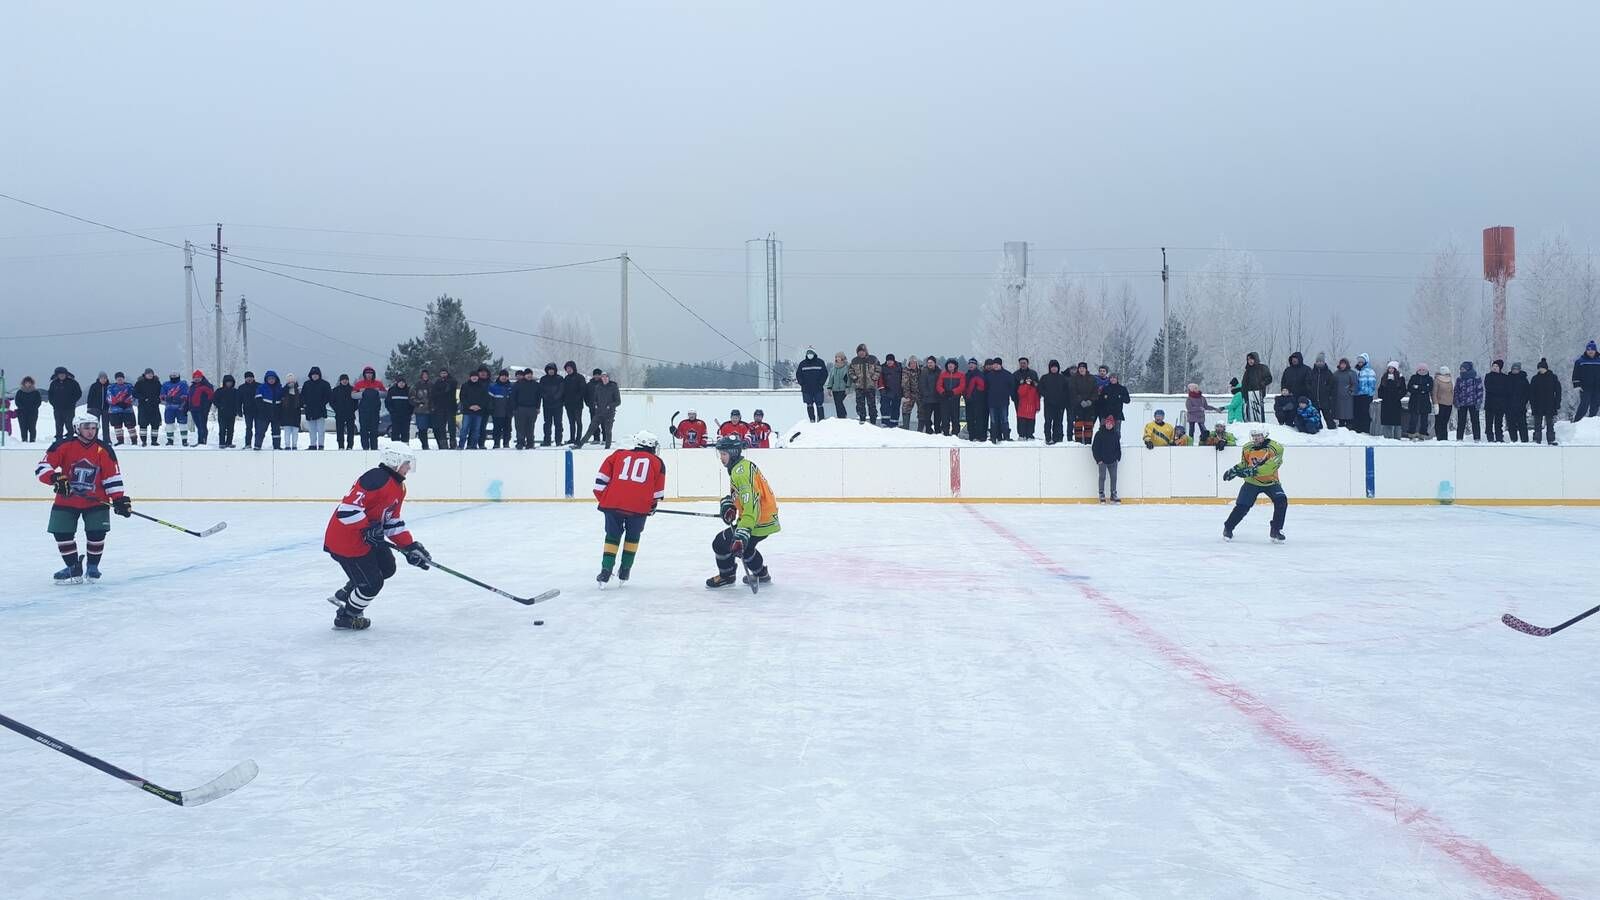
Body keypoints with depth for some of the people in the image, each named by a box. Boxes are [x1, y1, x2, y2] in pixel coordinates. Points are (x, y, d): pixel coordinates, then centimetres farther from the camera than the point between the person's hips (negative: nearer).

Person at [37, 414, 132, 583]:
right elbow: (43, 467, -9)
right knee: (62, 533, -3)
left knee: (97, 533, -10)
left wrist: (120, 499, -9)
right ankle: (73, 569, 14)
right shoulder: (63, 445, -9)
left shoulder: (104, 450, -5)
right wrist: (56, 478, -27)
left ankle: (92, 566, 14)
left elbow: (112, 477, -2)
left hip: (96, 500, 0)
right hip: (66, 499, 0)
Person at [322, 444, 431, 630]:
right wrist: (368, 529, -28)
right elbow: (348, 509, -30)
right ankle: (346, 617, 21)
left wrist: (410, 547, 6)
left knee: (386, 568, 19)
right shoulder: (376, 479, -25)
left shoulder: (398, 487, 9)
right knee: (372, 583, -3)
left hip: (368, 537, 10)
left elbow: (393, 521, 13)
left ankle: (343, 596, 33)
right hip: (345, 539, -10)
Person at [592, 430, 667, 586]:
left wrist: (601, 498, 20)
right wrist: (652, 507, 31)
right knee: (632, 536, 22)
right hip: (639, 507, -1)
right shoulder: (657, 463, 14)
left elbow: (602, 478, 13)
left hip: (613, 503, 1)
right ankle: (624, 570, 22)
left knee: (613, 536, 17)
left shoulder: (618, 455, 17)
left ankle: (606, 571, 9)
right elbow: (658, 491, 15)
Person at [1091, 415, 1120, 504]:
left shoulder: (1116, 434, 6)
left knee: (1114, 477, 6)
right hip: (1102, 461, -4)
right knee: (1102, 477, 0)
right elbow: (1094, 448, -6)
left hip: (1113, 461, 4)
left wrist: (1118, 457, 5)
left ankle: (1113, 495, 15)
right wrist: (1098, 459, -9)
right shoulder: (1099, 434, -6)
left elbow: (1118, 447, 13)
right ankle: (1102, 495, 9)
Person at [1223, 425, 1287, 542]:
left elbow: (1270, 466, -32)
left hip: (1271, 482, -2)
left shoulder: (1275, 448, -19)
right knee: (1242, 506, -8)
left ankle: (1276, 531, -7)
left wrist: (1253, 471, -40)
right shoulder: (1247, 448, -3)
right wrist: (1234, 470, -2)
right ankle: (1228, 528, 14)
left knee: (1281, 501, -22)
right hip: (1252, 482, 2)